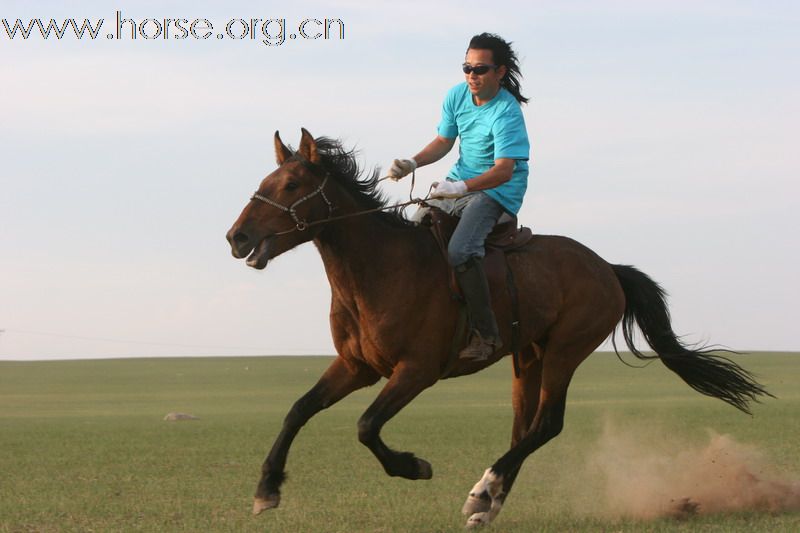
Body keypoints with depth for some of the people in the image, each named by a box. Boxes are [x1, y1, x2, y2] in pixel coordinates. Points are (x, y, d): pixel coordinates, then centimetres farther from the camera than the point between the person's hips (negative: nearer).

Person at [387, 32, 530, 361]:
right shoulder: (457, 96, 0)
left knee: (460, 250, -29)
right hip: (459, 182, 8)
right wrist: (413, 164, -6)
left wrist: (462, 188, -40)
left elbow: (504, 170, -29)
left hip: (497, 191, -8)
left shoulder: (506, 113, -22)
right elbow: (444, 142, 11)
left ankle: (485, 333, -27)